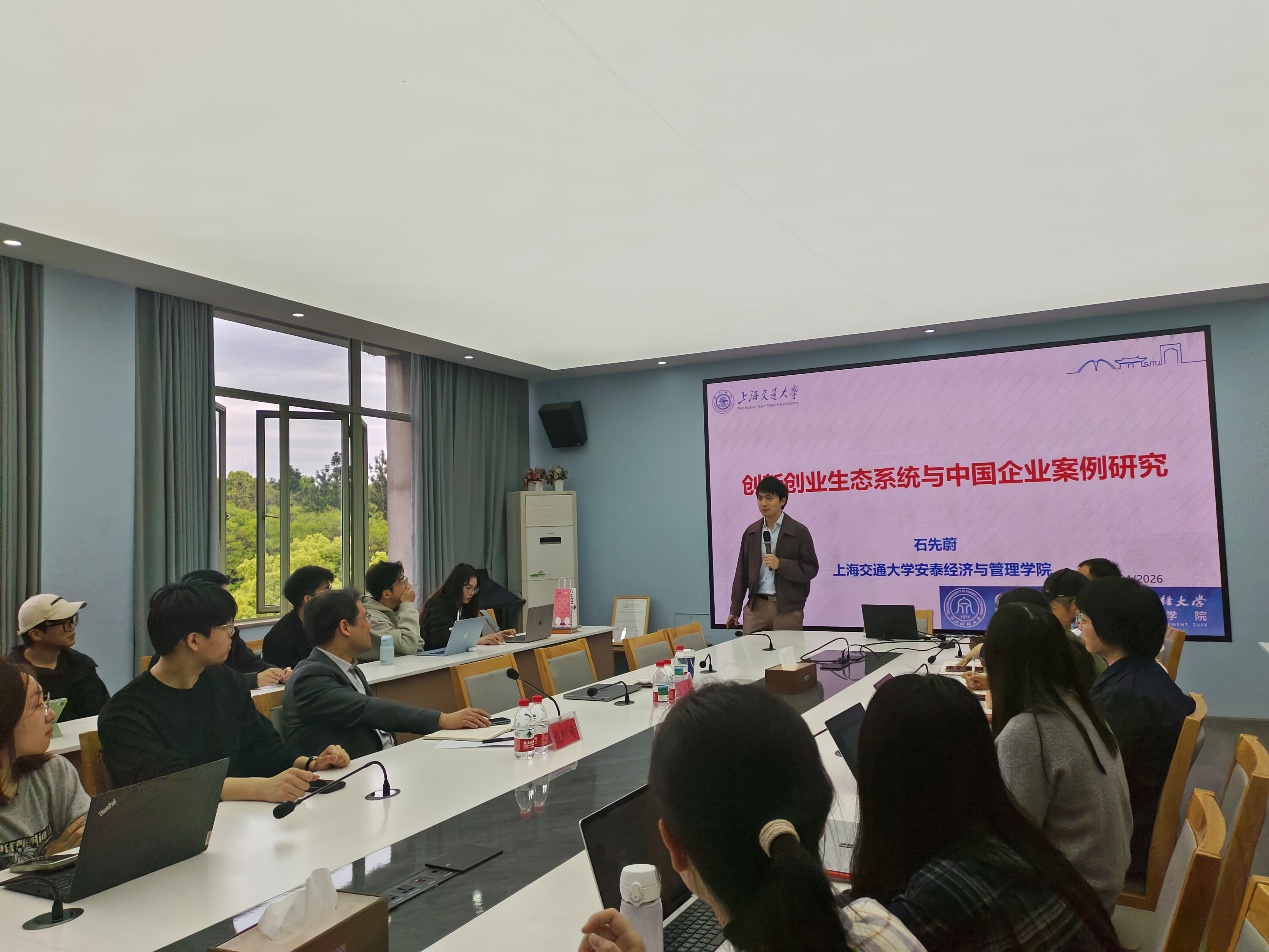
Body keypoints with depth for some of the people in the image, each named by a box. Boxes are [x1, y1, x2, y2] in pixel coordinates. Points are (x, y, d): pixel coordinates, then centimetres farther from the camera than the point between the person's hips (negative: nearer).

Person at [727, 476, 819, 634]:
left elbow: (811, 569, -4)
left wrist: (781, 564, -19)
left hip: (788, 608, -3)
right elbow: (742, 572, 12)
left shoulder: (799, 532, -3)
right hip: (756, 606, 3)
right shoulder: (751, 532, 9)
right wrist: (735, 609, 11)